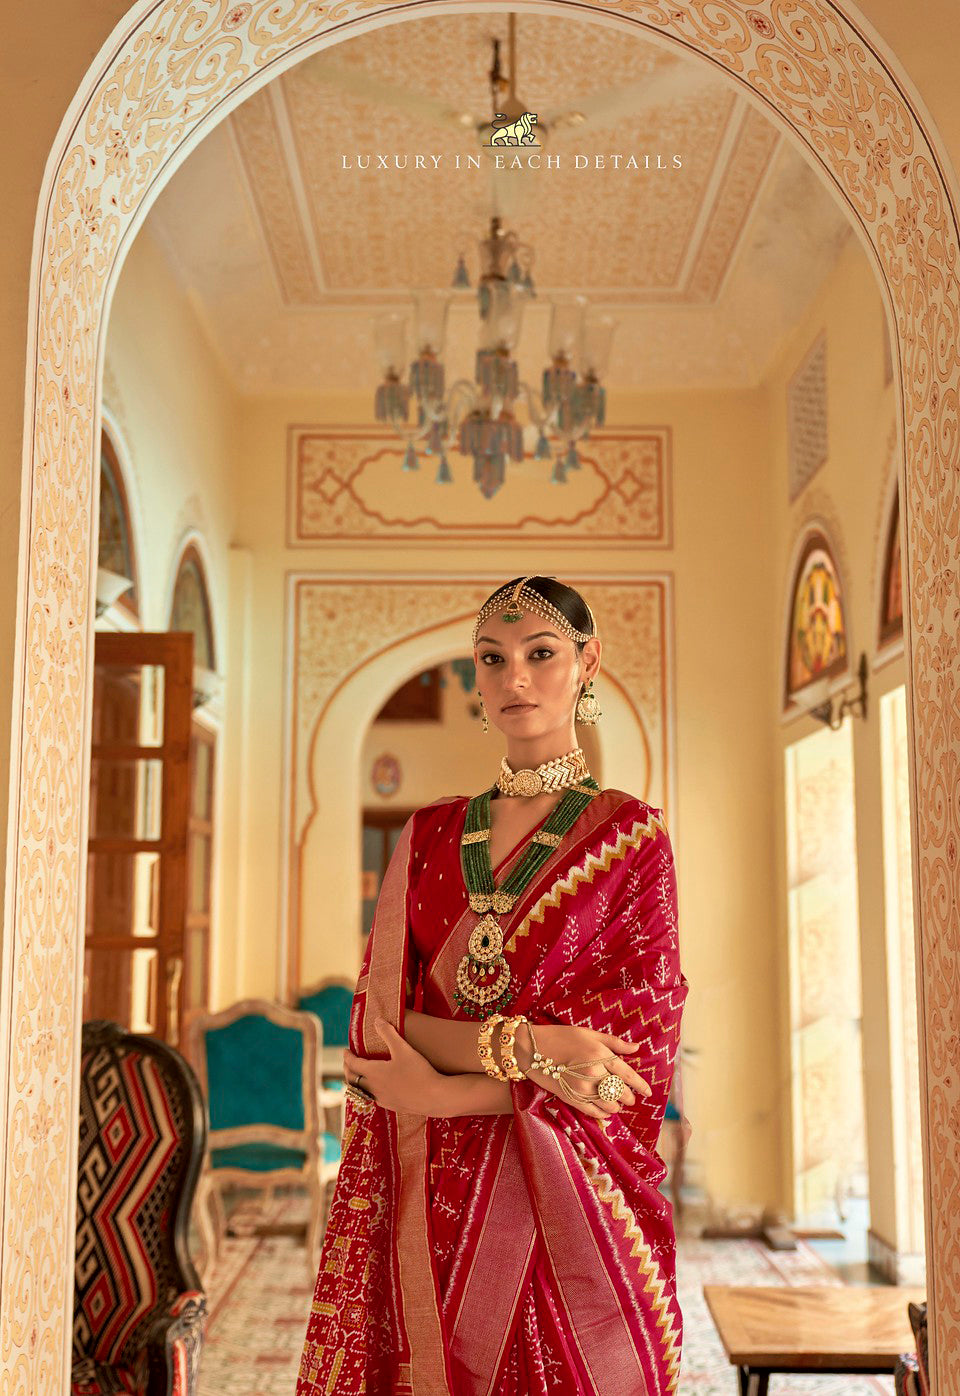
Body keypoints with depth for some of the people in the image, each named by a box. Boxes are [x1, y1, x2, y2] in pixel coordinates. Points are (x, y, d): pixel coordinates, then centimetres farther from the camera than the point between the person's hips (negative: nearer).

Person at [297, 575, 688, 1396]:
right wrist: (522, 1045, -16)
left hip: (563, 1197, -2)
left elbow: (639, 1045, -9)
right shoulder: (430, 836, 9)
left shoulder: (630, 836, -1)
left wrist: (448, 1090, -15)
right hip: (423, 1195, 3)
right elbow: (382, 1012, 2)